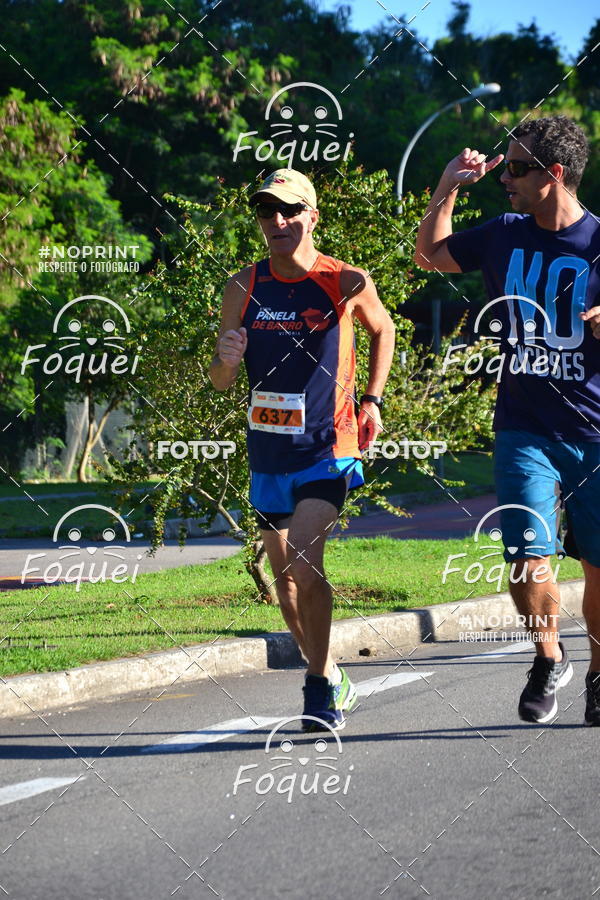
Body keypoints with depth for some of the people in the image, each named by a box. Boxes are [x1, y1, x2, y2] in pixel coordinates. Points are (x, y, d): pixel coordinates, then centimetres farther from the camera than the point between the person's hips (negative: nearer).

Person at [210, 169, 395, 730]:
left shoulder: (347, 283, -8)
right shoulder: (243, 288, 0)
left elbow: (382, 328, 14)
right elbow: (220, 382, 5)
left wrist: (372, 399, 5)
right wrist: (227, 358, -18)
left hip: (328, 450, -4)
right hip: (268, 453, 4)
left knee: (304, 566, -20)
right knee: (286, 581, 11)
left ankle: (321, 683, -5)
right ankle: (330, 678, 31)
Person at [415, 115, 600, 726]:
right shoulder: (505, 236, 6)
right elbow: (430, 254, 23)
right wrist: (448, 187, 11)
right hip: (524, 431, 2)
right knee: (527, 561, -12)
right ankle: (548, 659, 15)